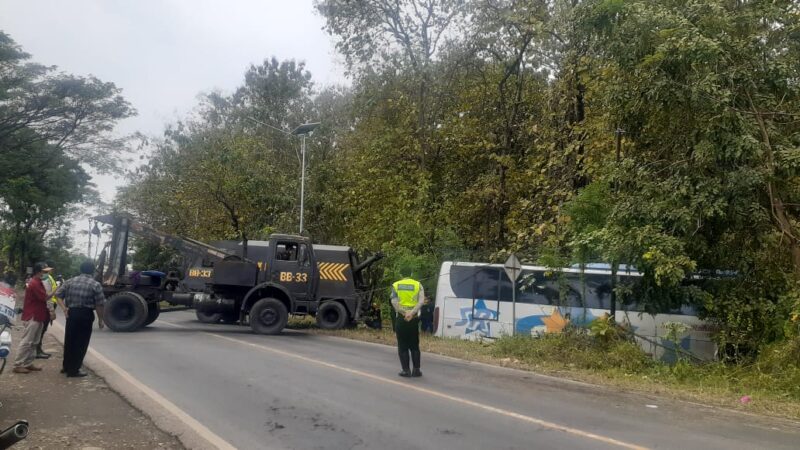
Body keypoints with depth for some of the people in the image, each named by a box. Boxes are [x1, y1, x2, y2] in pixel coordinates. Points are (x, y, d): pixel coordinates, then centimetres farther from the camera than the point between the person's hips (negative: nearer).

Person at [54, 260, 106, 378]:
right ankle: (74, 370, 7)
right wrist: (100, 319, -1)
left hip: (71, 313, 5)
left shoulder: (70, 281, 7)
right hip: (86, 315, -5)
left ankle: (66, 366, 29)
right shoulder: (95, 285, -6)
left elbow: (58, 295, 2)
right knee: (81, 343, 3)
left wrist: (64, 308, -2)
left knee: (69, 341, 18)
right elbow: (99, 305, -9)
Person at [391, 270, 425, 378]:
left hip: (401, 318, -1)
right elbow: (421, 302, -9)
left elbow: (394, 302, -10)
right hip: (414, 318, 1)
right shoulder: (418, 285, 6)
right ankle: (416, 370, 10)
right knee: (414, 346, 12)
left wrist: (403, 313, -13)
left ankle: (406, 370, 4)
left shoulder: (396, 285, 5)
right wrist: (411, 313, -17)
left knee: (402, 346, 7)